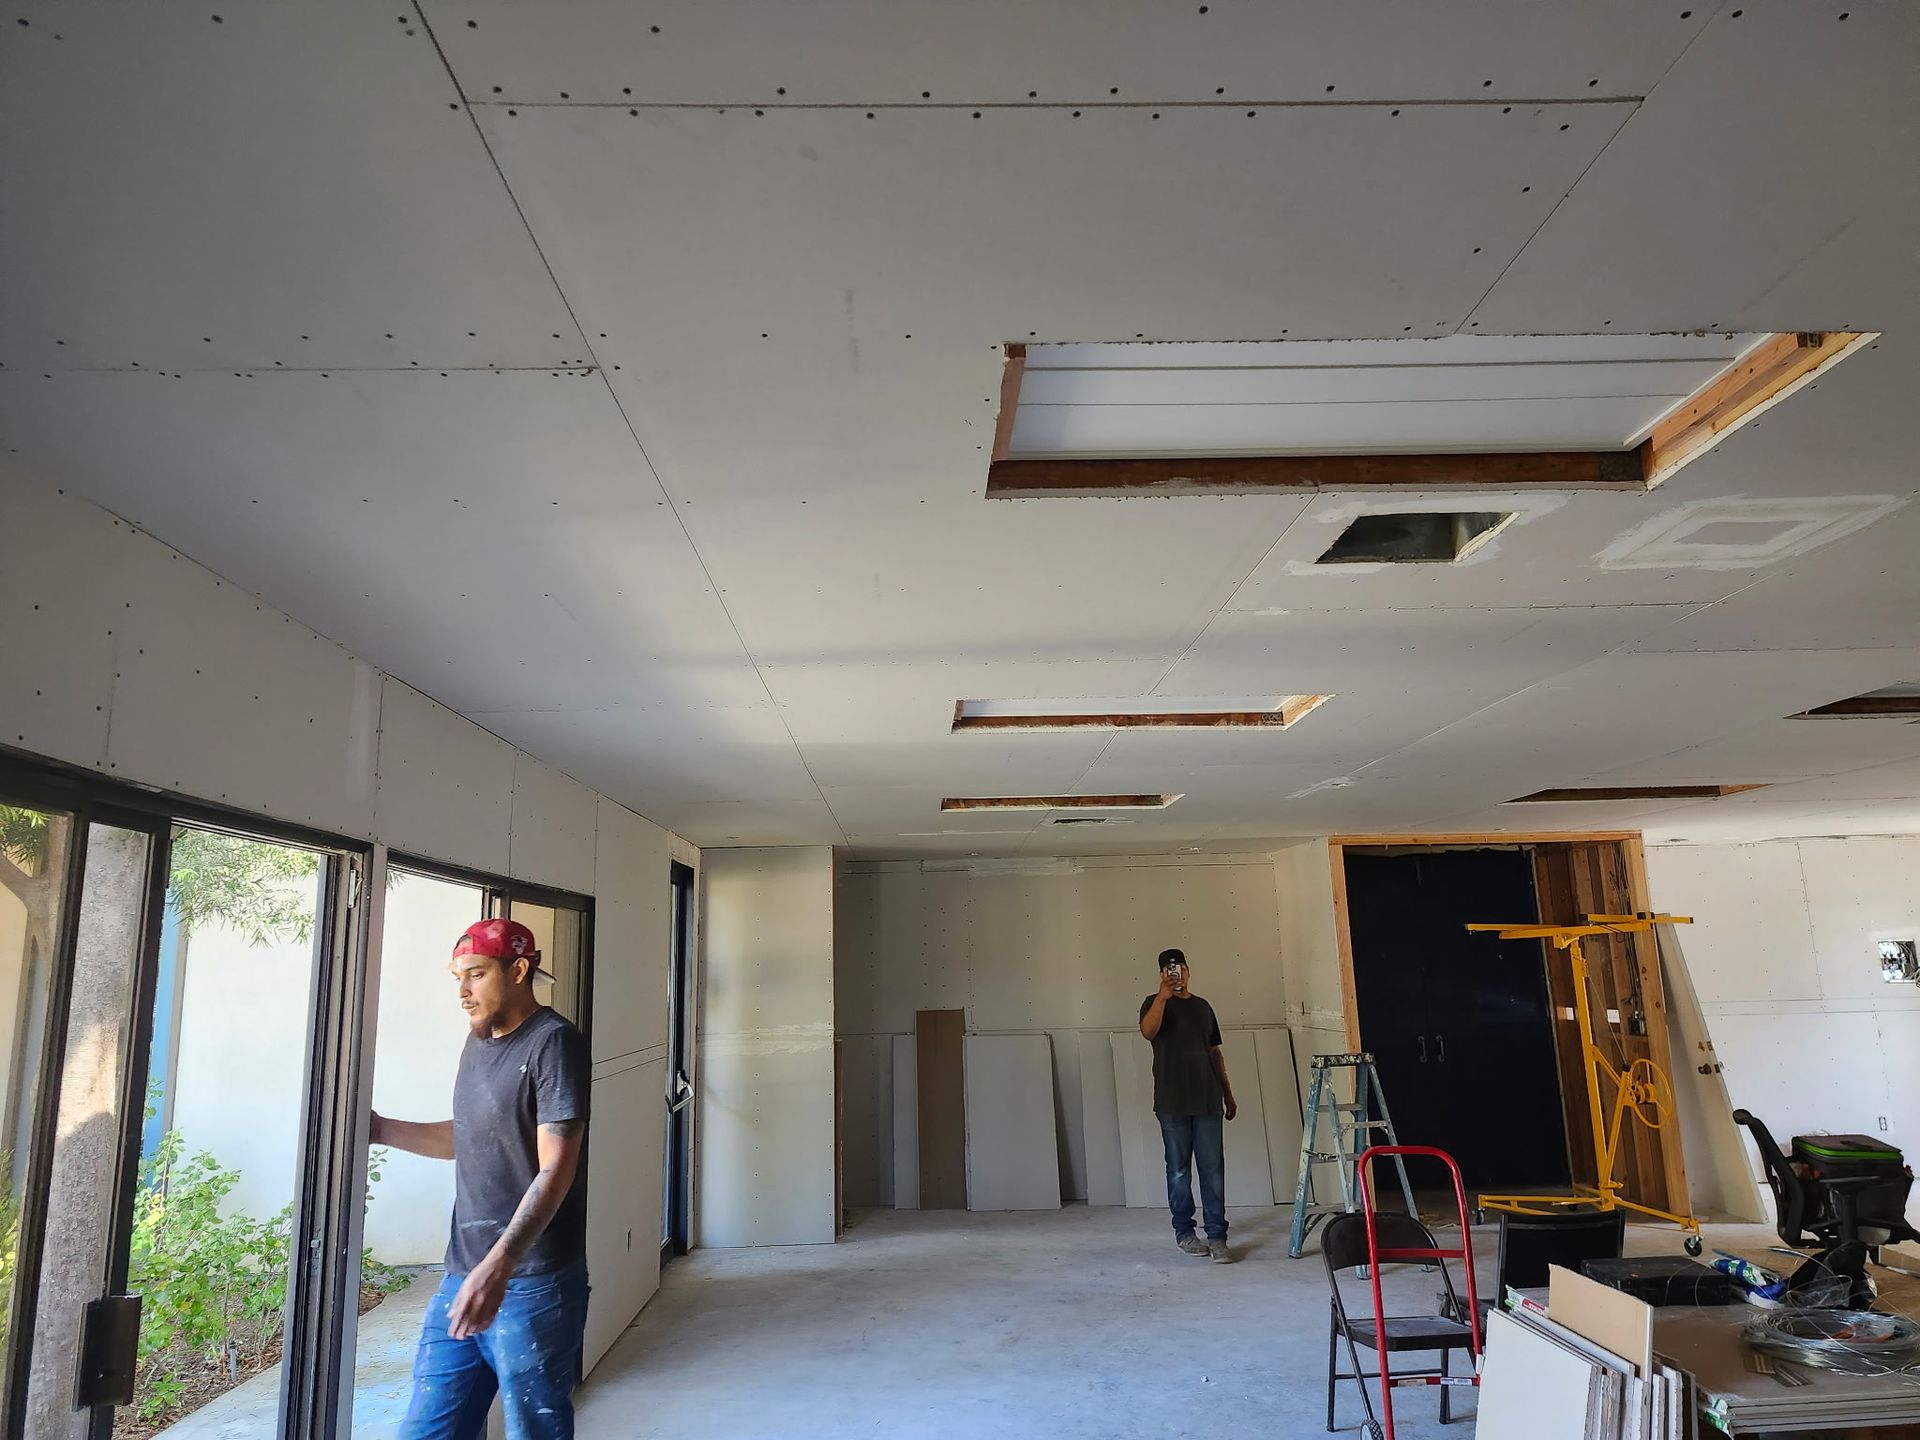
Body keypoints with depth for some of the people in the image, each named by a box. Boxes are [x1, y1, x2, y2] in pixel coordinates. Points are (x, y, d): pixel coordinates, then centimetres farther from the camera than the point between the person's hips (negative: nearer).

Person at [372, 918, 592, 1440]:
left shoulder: (553, 1043, -13)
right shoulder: (478, 1043, 13)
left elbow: (555, 1170, -20)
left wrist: (499, 1266, -28)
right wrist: (382, 1129, 14)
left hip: (533, 1284, -8)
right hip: (462, 1277, 8)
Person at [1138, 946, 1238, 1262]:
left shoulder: (1202, 1006, 15)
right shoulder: (1155, 1003, 1)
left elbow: (1215, 1052, 19)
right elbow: (1147, 1031, -21)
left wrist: (1228, 1093, 17)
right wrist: (1163, 994, -30)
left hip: (1207, 1100, 3)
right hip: (1172, 1102, -3)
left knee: (1213, 1169, -1)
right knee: (1179, 1170, 5)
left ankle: (1217, 1236, 3)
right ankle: (1183, 1232, 17)